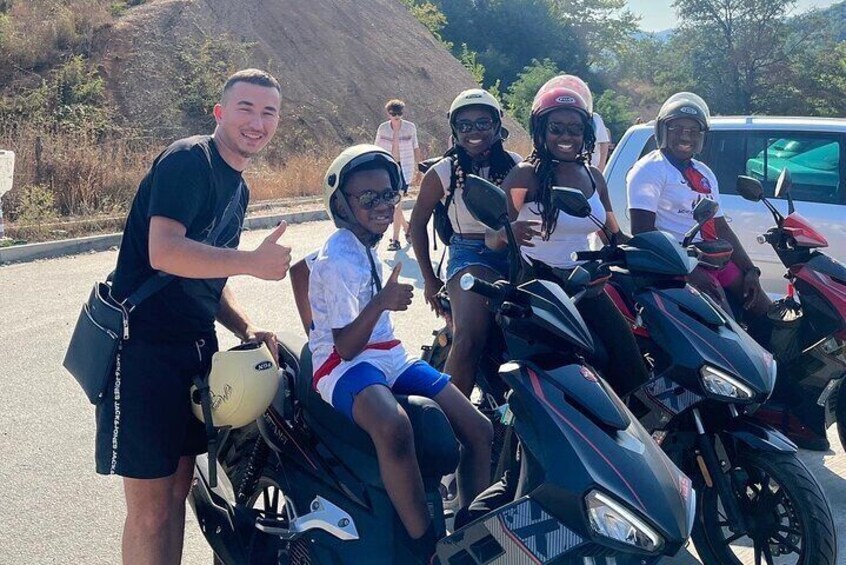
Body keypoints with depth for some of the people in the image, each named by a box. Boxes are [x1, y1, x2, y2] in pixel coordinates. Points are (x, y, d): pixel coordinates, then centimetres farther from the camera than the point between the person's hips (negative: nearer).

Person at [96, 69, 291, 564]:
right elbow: (164, 253, -27)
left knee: (178, 490, 16)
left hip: (196, 350, 9)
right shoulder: (187, 161, -13)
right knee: (150, 508, -4)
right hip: (144, 349, -9)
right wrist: (253, 261, -25)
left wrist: (245, 328, 6)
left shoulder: (238, 188, 16)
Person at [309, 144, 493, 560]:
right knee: (393, 427, -42)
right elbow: (345, 347, -22)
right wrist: (381, 302, -34)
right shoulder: (337, 260, -17)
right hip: (344, 367, -9)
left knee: (479, 430, 0)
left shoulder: (367, 246, 10)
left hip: (388, 356, 9)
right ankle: (429, 549, -32)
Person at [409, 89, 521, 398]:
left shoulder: (514, 164, 8)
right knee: (468, 340, -28)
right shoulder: (443, 172, 2)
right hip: (470, 256, -4)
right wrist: (429, 279, 9)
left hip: (514, 254, 4)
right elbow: (417, 224, 10)